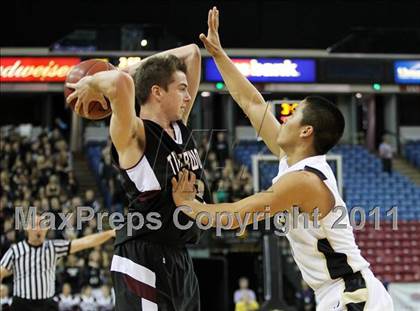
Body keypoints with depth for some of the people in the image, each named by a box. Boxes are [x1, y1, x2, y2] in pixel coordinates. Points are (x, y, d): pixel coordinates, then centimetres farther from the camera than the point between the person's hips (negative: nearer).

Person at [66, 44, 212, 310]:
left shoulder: (180, 126, 10)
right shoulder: (133, 136, -13)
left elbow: (192, 53, 16)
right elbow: (121, 82, -34)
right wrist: (92, 83, -13)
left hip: (180, 260, 9)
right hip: (143, 261, -9)